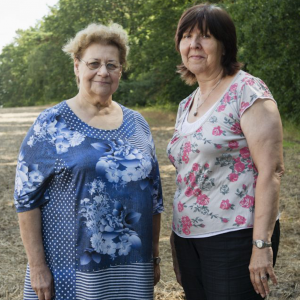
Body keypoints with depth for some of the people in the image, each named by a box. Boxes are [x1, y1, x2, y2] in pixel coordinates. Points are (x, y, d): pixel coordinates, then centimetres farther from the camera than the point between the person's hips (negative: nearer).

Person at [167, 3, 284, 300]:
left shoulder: (247, 91, -10)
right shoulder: (186, 105, 12)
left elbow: (270, 172, -16)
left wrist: (262, 244, -20)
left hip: (234, 237, -7)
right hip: (189, 238, 7)